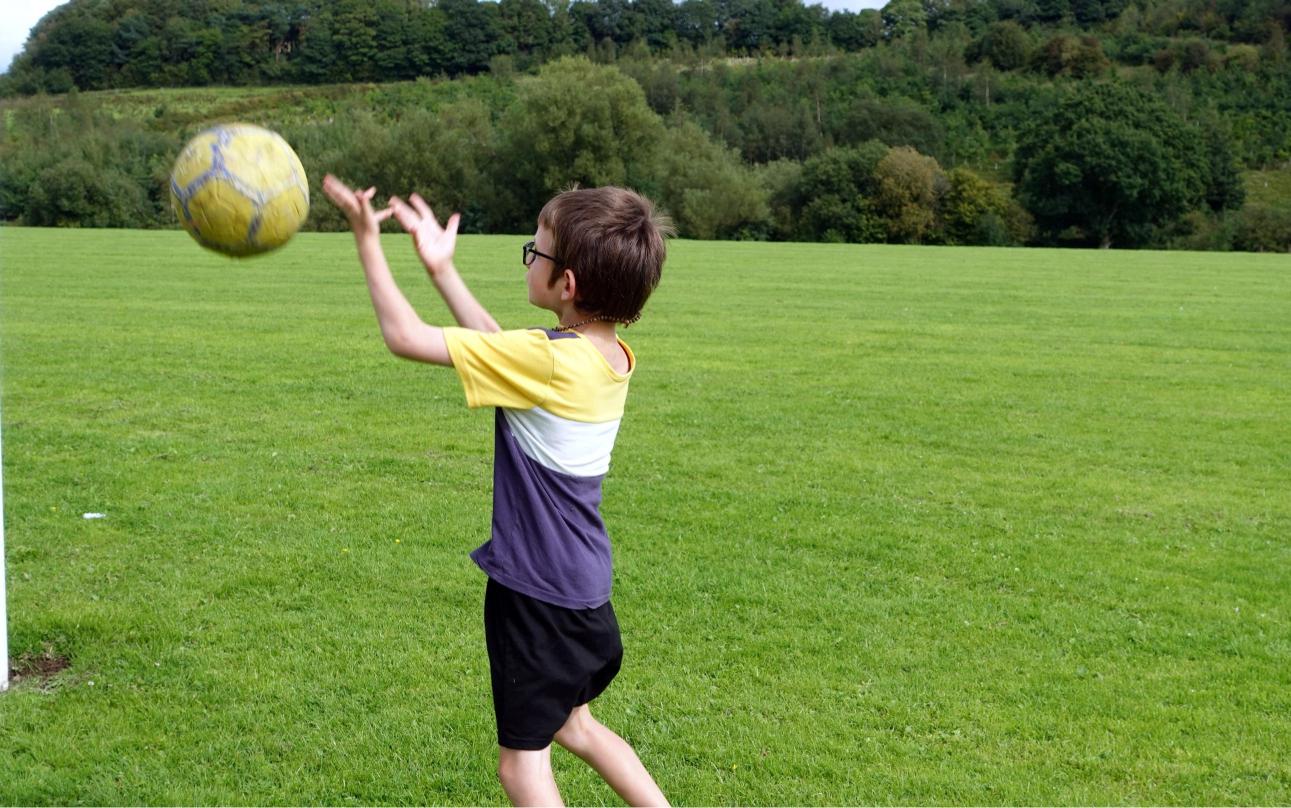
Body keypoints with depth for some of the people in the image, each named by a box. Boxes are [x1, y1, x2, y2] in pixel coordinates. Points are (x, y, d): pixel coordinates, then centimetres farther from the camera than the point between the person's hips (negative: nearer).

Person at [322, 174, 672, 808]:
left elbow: (405, 337, -20)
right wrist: (442, 269, 14)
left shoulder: (548, 362, -25)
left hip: (537, 594, -8)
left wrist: (368, 242, -9)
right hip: (585, 587, 8)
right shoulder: (612, 357, -3)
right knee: (571, 723, 28)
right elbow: (500, 348, 14)